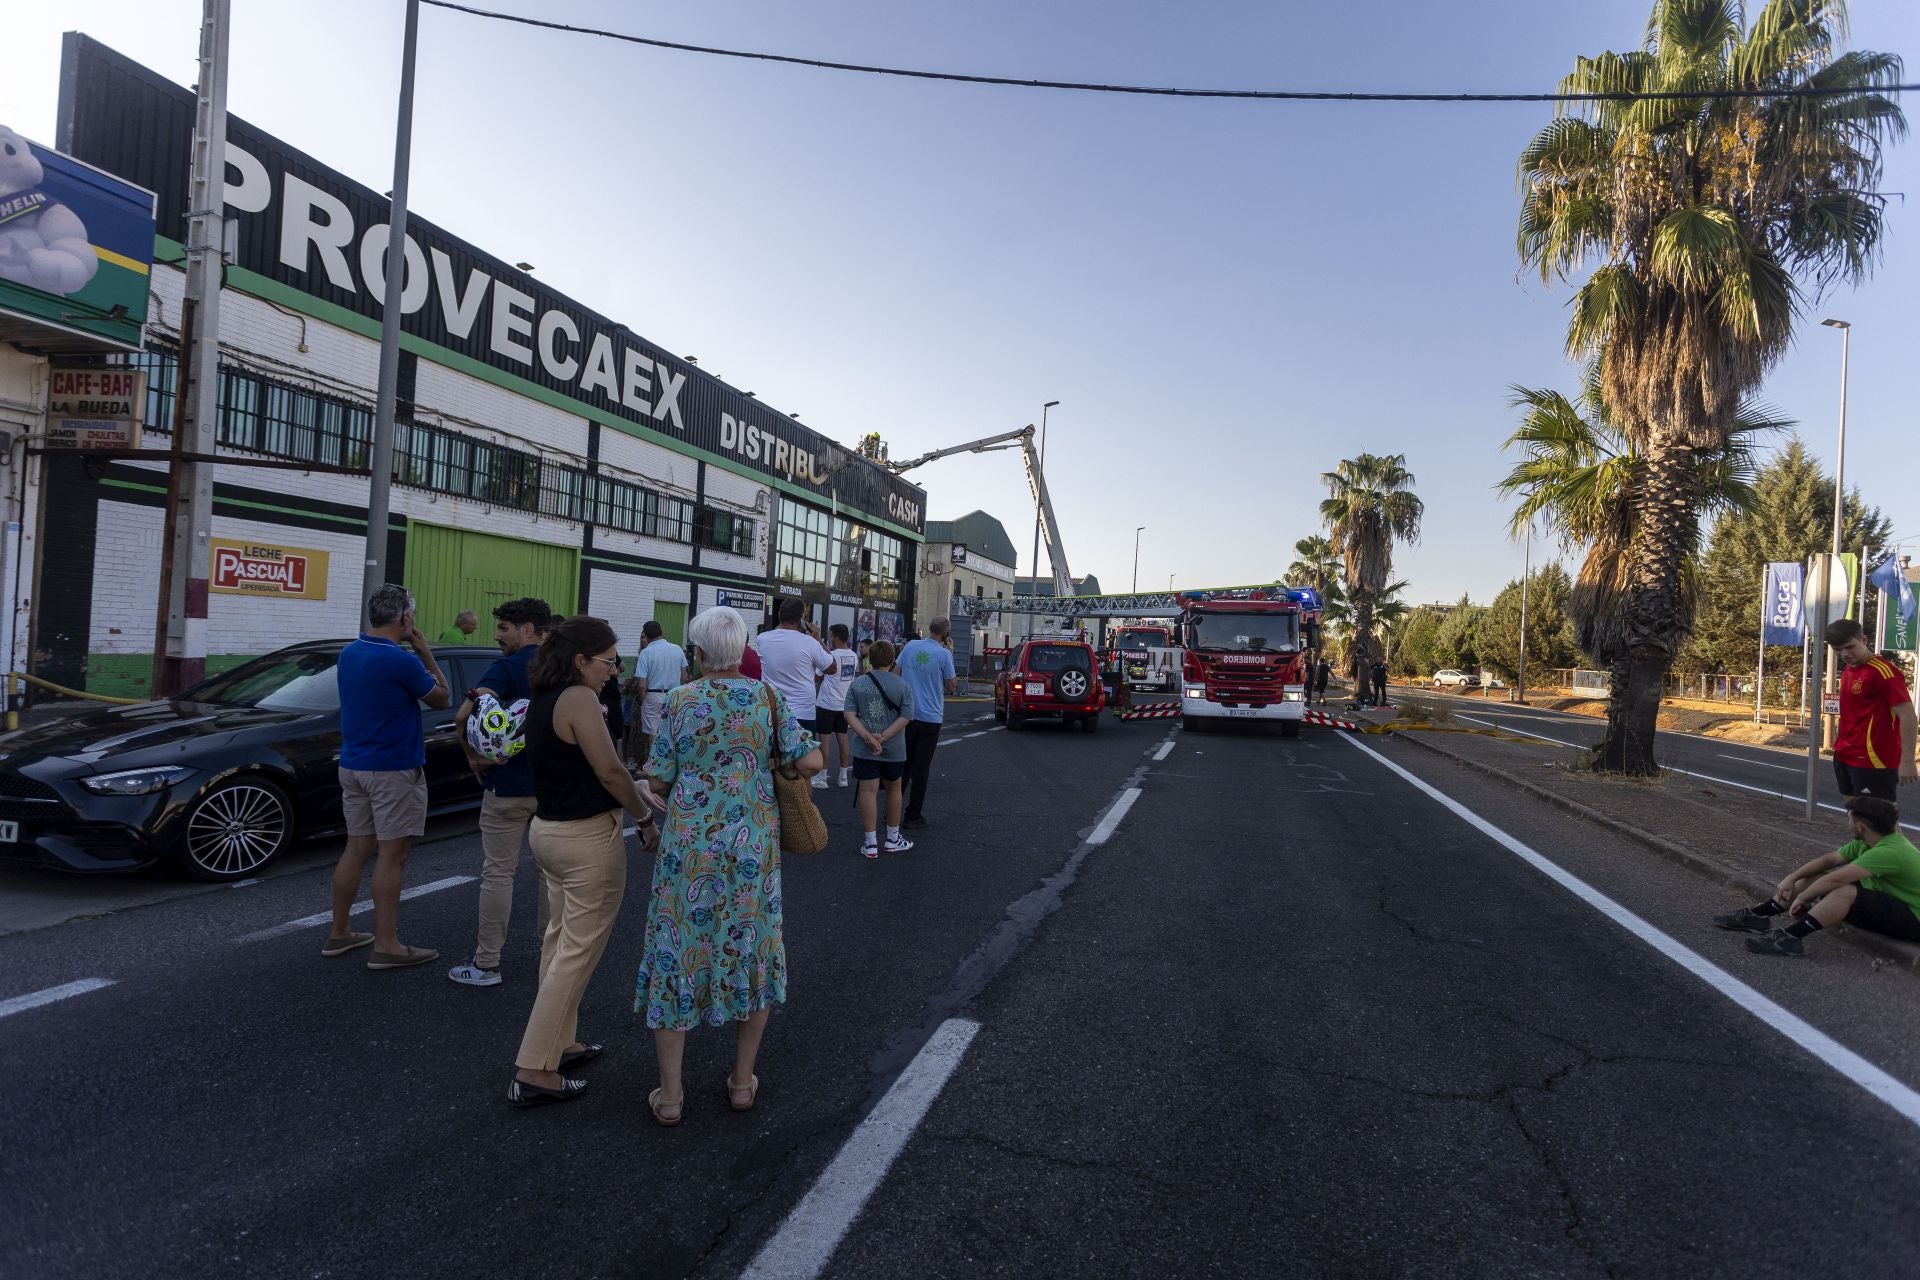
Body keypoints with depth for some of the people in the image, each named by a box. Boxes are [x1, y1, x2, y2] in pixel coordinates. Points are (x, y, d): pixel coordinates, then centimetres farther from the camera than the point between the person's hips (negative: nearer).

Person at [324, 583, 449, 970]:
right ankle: (386, 946, 4)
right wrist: (426, 654, -1)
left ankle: (339, 933, 25)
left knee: (356, 849, 16)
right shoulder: (402, 661, -20)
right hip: (394, 771, -8)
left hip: (352, 766, 8)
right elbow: (441, 699, -6)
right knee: (392, 855, -1)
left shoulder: (349, 654, 5)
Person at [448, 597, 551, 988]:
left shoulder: (508, 666, -13)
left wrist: (472, 755, -11)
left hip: (509, 785, -6)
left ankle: (486, 964, 9)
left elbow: (465, 714, -26)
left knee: (498, 873, 2)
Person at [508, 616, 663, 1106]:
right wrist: (644, 817, -6)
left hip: (548, 829, 10)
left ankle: (558, 1043, 33)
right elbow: (609, 770, -19)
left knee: (560, 939, 20)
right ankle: (534, 1071, 6)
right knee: (578, 952, 0)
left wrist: (636, 792, 12)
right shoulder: (579, 698, -19)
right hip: (588, 839, -10)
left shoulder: (543, 698, 9)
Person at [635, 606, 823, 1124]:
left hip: (689, 845, -1)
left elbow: (657, 780, -2)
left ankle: (670, 1095, 18)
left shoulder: (681, 701, -5)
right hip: (752, 845, 1)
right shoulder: (768, 697, -2)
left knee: (678, 952, 10)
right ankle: (742, 1082, 27)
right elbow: (811, 761, -7)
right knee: (750, 950, 15)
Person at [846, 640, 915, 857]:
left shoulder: (856, 684, -1)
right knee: (893, 790, 17)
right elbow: (906, 717, -12)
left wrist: (868, 737, -15)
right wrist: (883, 737, -14)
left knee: (868, 791, 3)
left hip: (864, 749, 0)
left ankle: (871, 843, 4)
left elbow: (850, 714, -9)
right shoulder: (903, 686, -4)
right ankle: (893, 839, 28)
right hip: (894, 749, 0)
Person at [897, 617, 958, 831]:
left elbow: (895, 673, 5)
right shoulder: (944, 654, -11)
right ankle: (913, 816, 7)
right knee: (921, 768, 4)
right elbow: (950, 687, -3)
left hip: (906, 714, 4)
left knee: (903, 764, 16)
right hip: (930, 717, -4)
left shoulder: (911, 646, 1)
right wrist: (950, 656, 1)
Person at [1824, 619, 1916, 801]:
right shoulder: (1847, 670, 11)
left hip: (1873, 761, -9)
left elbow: (1907, 716, -19)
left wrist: (1907, 761, -23)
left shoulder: (1883, 671, -15)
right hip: (1845, 757, 9)